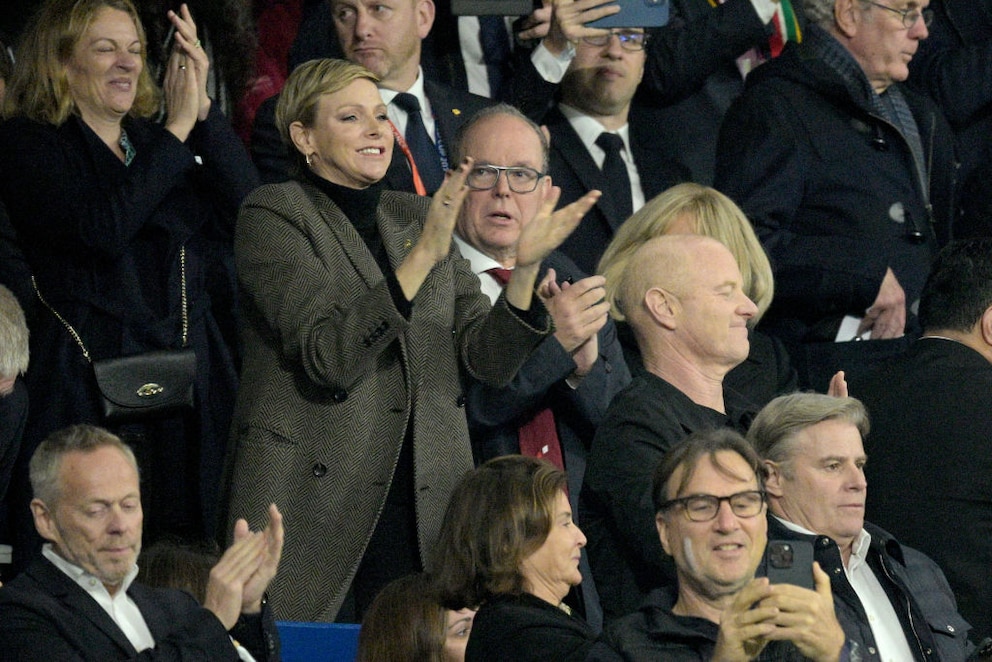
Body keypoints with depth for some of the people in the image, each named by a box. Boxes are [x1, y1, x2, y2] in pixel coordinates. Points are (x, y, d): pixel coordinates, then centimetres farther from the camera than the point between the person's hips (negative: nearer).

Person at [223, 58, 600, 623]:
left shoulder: (417, 217, 16)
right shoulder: (274, 215, -1)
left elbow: (490, 362, 8)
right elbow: (328, 356, -16)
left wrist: (526, 266, -7)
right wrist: (423, 255, -22)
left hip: (421, 508, 5)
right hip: (315, 507, -5)